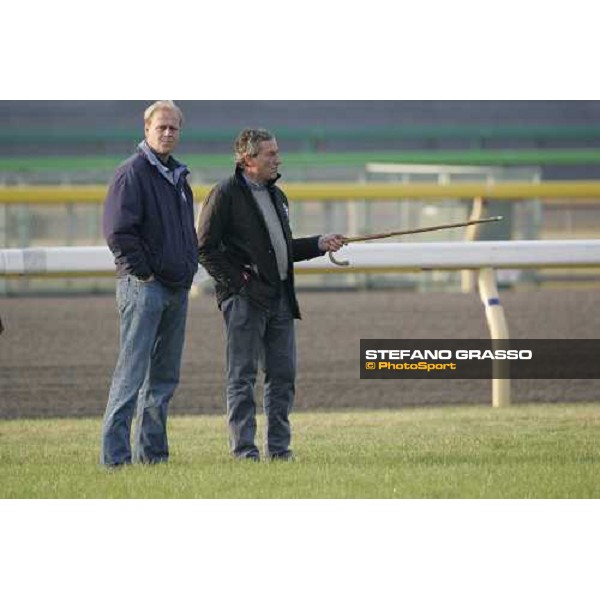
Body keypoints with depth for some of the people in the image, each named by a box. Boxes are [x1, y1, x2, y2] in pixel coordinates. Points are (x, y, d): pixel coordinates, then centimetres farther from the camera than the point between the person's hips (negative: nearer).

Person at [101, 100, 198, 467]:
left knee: (165, 375, 11)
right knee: (133, 370, -11)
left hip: (177, 287, 9)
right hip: (143, 286, -9)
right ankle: (115, 454, -12)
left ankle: (152, 451, 16)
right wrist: (143, 272, -16)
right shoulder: (133, 173, -9)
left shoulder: (178, 176, 18)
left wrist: (189, 268, 15)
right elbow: (118, 231, -17)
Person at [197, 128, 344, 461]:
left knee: (283, 374, 7)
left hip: (279, 297, 8)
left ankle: (279, 447, 13)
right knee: (243, 376, -3)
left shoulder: (276, 195, 19)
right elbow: (205, 248, -9)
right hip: (245, 298, -8)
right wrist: (236, 278, -14)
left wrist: (319, 244, 13)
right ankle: (243, 449, -1)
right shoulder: (225, 194, -6)